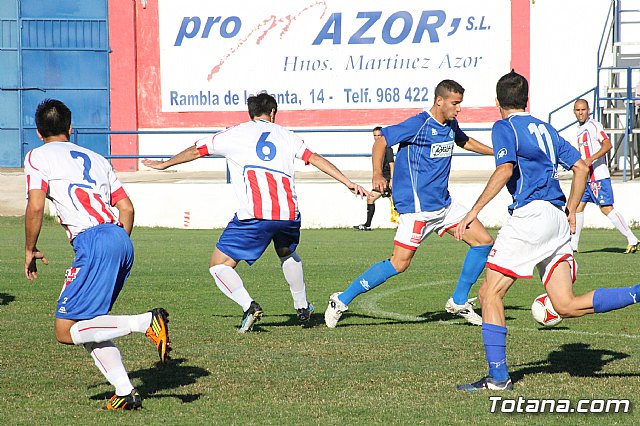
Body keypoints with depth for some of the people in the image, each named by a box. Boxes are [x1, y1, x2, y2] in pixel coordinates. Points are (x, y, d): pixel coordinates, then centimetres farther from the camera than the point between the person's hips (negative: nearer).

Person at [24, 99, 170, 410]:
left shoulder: (38, 157, 7)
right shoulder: (95, 158, 25)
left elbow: (35, 207, -5)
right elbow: (126, 207, 21)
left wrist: (30, 250, 9)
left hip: (94, 242, -7)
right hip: (122, 240, 7)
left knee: (65, 331, -6)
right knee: (89, 324, 18)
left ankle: (147, 322, -19)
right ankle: (125, 393, 5)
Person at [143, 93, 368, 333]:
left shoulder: (234, 134, 15)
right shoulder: (285, 135, 20)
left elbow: (196, 151, 24)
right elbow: (315, 158, 12)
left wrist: (165, 164, 39)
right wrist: (347, 182, 14)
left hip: (255, 214, -4)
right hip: (289, 212, 4)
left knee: (219, 265, 4)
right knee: (287, 253, 36)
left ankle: (249, 306, -18)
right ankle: (302, 308, 41)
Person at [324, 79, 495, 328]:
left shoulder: (450, 125, 10)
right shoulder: (419, 124, -15)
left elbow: (465, 141, 33)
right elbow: (381, 141, -14)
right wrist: (378, 175, -27)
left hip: (443, 203, 9)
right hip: (417, 205, -9)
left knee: (483, 241, 5)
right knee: (400, 263, -14)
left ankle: (458, 302, 15)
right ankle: (342, 300, -3)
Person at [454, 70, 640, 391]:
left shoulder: (504, 127, 0)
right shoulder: (544, 128, 23)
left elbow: (505, 169, -16)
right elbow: (581, 167, 21)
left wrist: (474, 211, -16)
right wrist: (571, 212, 27)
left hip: (531, 214, -8)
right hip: (557, 218, 8)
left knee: (490, 293, -4)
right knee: (566, 306, 5)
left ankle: (498, 376, -10)